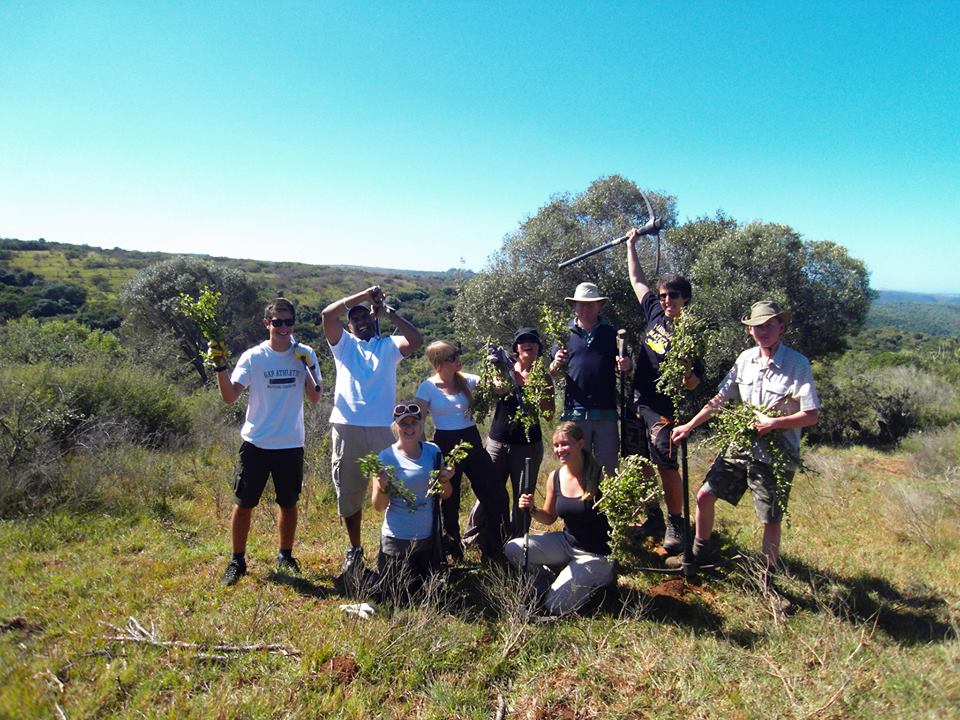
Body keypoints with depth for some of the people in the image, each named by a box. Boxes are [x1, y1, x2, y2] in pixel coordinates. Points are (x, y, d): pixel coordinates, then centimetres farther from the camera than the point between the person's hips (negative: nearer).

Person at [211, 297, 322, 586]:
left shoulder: (305, 355, 0)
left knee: (289, 504, 14)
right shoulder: (253, 357, -5)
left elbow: (315, 398, -4)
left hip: (291, 444, 1)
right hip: (256, 443, -1)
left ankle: (285, 556, 32)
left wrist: (308, 367, -15)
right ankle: (237, 561, 24)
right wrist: (220, 367, -25)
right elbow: (230, 397, -12)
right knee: (243, 504, 6)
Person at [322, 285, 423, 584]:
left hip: (383, 429, -1)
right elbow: (328, 314, -1)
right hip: (347, 429, 2)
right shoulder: (344, 344, 15)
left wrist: (390, 312, -5)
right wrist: (364, 295, -2)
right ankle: (354, 550, 27)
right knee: (349, 493, 11)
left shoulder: (389, 345, 12)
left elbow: (416, 340, -8)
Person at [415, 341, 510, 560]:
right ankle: (452, 551, 30)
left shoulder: (466, 380, 3)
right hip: (445, 443, -4)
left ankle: (495, 548, 22)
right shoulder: (428, 387, -7)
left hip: (472, 441, 4)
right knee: (450, 500, 9)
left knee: (496, 494, 3)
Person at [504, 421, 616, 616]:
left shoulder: (600, 476, -19)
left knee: (555, 606, -11)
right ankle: (551, 580, 12)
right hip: (566, 543, 5)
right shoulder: (555, 477, -3)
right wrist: (532, 510, -10)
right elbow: (549, 518, 9)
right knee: (512, 549, -10)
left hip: (596, 554, -5)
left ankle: (601, 578, 12)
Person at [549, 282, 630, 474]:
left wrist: (625, 366, -8)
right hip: (575, 411, 0)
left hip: (606, 410, 1)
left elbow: (623, 367, 15)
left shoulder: (611, 333, 9)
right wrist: (556, 365, -13)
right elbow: (553, 373, 10)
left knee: (608, 466, 6)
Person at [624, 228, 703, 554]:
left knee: (667, 466, -8)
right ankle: (653, 518, 25)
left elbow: (693, 384, -7)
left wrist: (686, 371, -28)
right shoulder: (655, 312, 7)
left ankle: (675, 526, 6)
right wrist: (631, 245, 24)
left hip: (663, 408, -6)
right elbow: (637, 279, 20)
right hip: (638, 402, 6)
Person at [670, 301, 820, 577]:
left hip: (775, 456, -5)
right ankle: (701, 553, 30)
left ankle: (767, 578, 28)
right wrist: (689, 426, 8)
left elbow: (811, 415, -15)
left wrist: (773, 423, -23)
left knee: (770, 520, 6)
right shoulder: (746, 359, 3)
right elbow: (719, 399, 9)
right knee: (704, 496, 8)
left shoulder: (797, 364, -13)